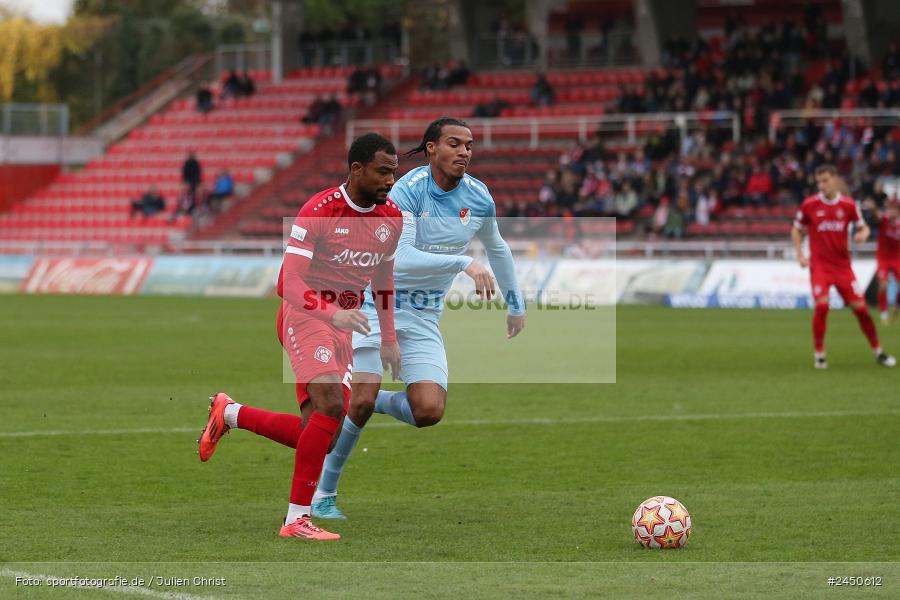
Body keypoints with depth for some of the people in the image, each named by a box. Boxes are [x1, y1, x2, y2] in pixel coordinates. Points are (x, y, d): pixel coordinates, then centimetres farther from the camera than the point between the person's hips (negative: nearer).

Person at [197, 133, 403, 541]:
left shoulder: (391, 217, 4)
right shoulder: (319, 212, -18)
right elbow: (291, 282, -24)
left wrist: (389, 338, 19)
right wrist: (333, 314, -40)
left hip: (342, 324, 7)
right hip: (305, 314, -7)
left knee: (317, 435, 1)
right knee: (331, 405, -27)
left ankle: (229, 414, 24)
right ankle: (296, 519, -21)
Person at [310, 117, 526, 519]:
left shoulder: (479, 198, -1)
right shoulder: (408, 191, -19)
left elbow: (497, 248, 19)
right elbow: (400, 258, -31)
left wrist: (516, 305, 23)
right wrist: (464, 264, -38)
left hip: (424, 317, 5)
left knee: (429, 411, -14)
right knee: (361, 400, -18)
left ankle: (378, 403, 19)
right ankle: (324, 493, 1)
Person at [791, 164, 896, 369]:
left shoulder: (848, 204, -1)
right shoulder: (809, 204, -4)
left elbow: (863, 227, 10)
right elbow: (796, 230, 9)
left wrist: (862, 234, -14)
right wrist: (800, 255, -3)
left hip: (843, 265, 2)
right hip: (819, 265, -2)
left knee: (860, 307, -1)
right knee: (821, 305, -20)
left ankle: (878, 352, 16)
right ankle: (819, 354, -6)